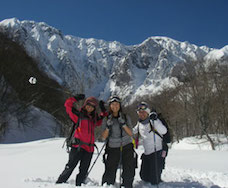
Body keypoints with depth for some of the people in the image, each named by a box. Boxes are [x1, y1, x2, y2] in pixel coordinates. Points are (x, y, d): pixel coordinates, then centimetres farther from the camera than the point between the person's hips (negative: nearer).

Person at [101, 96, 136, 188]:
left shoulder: (126, 117, 5)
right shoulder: (106, 119, 2)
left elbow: (130, 133, -5)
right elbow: (103, 137, -2)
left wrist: (123, 124, -18)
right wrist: (108, 127, -18)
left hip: (127, 147, 1)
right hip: (113, 148, -1)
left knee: (129, 172, 1)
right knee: (110, 173, -5)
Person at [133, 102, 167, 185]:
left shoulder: (153, 121, -14)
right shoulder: (139, 123, 7)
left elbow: (164, 131, -31)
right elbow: (133, 131, 26)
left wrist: (155, 120, -40)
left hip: (156, 152, -7)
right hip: (146, 153, 7)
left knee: (155, 179, -3)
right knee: (144, 176, 17)